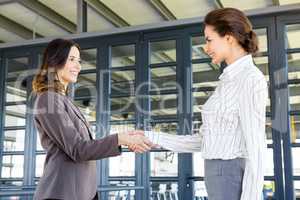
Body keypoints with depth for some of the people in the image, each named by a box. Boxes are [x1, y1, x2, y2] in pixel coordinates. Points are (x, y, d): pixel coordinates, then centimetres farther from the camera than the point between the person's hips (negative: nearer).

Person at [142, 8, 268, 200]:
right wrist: (152, 138, 12)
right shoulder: (230, 81, 18)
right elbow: (204, 140, 16)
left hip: (232, 182, -10)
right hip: (222, 179, 10)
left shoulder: (251, 78, -12)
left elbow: (256, 146, -17)